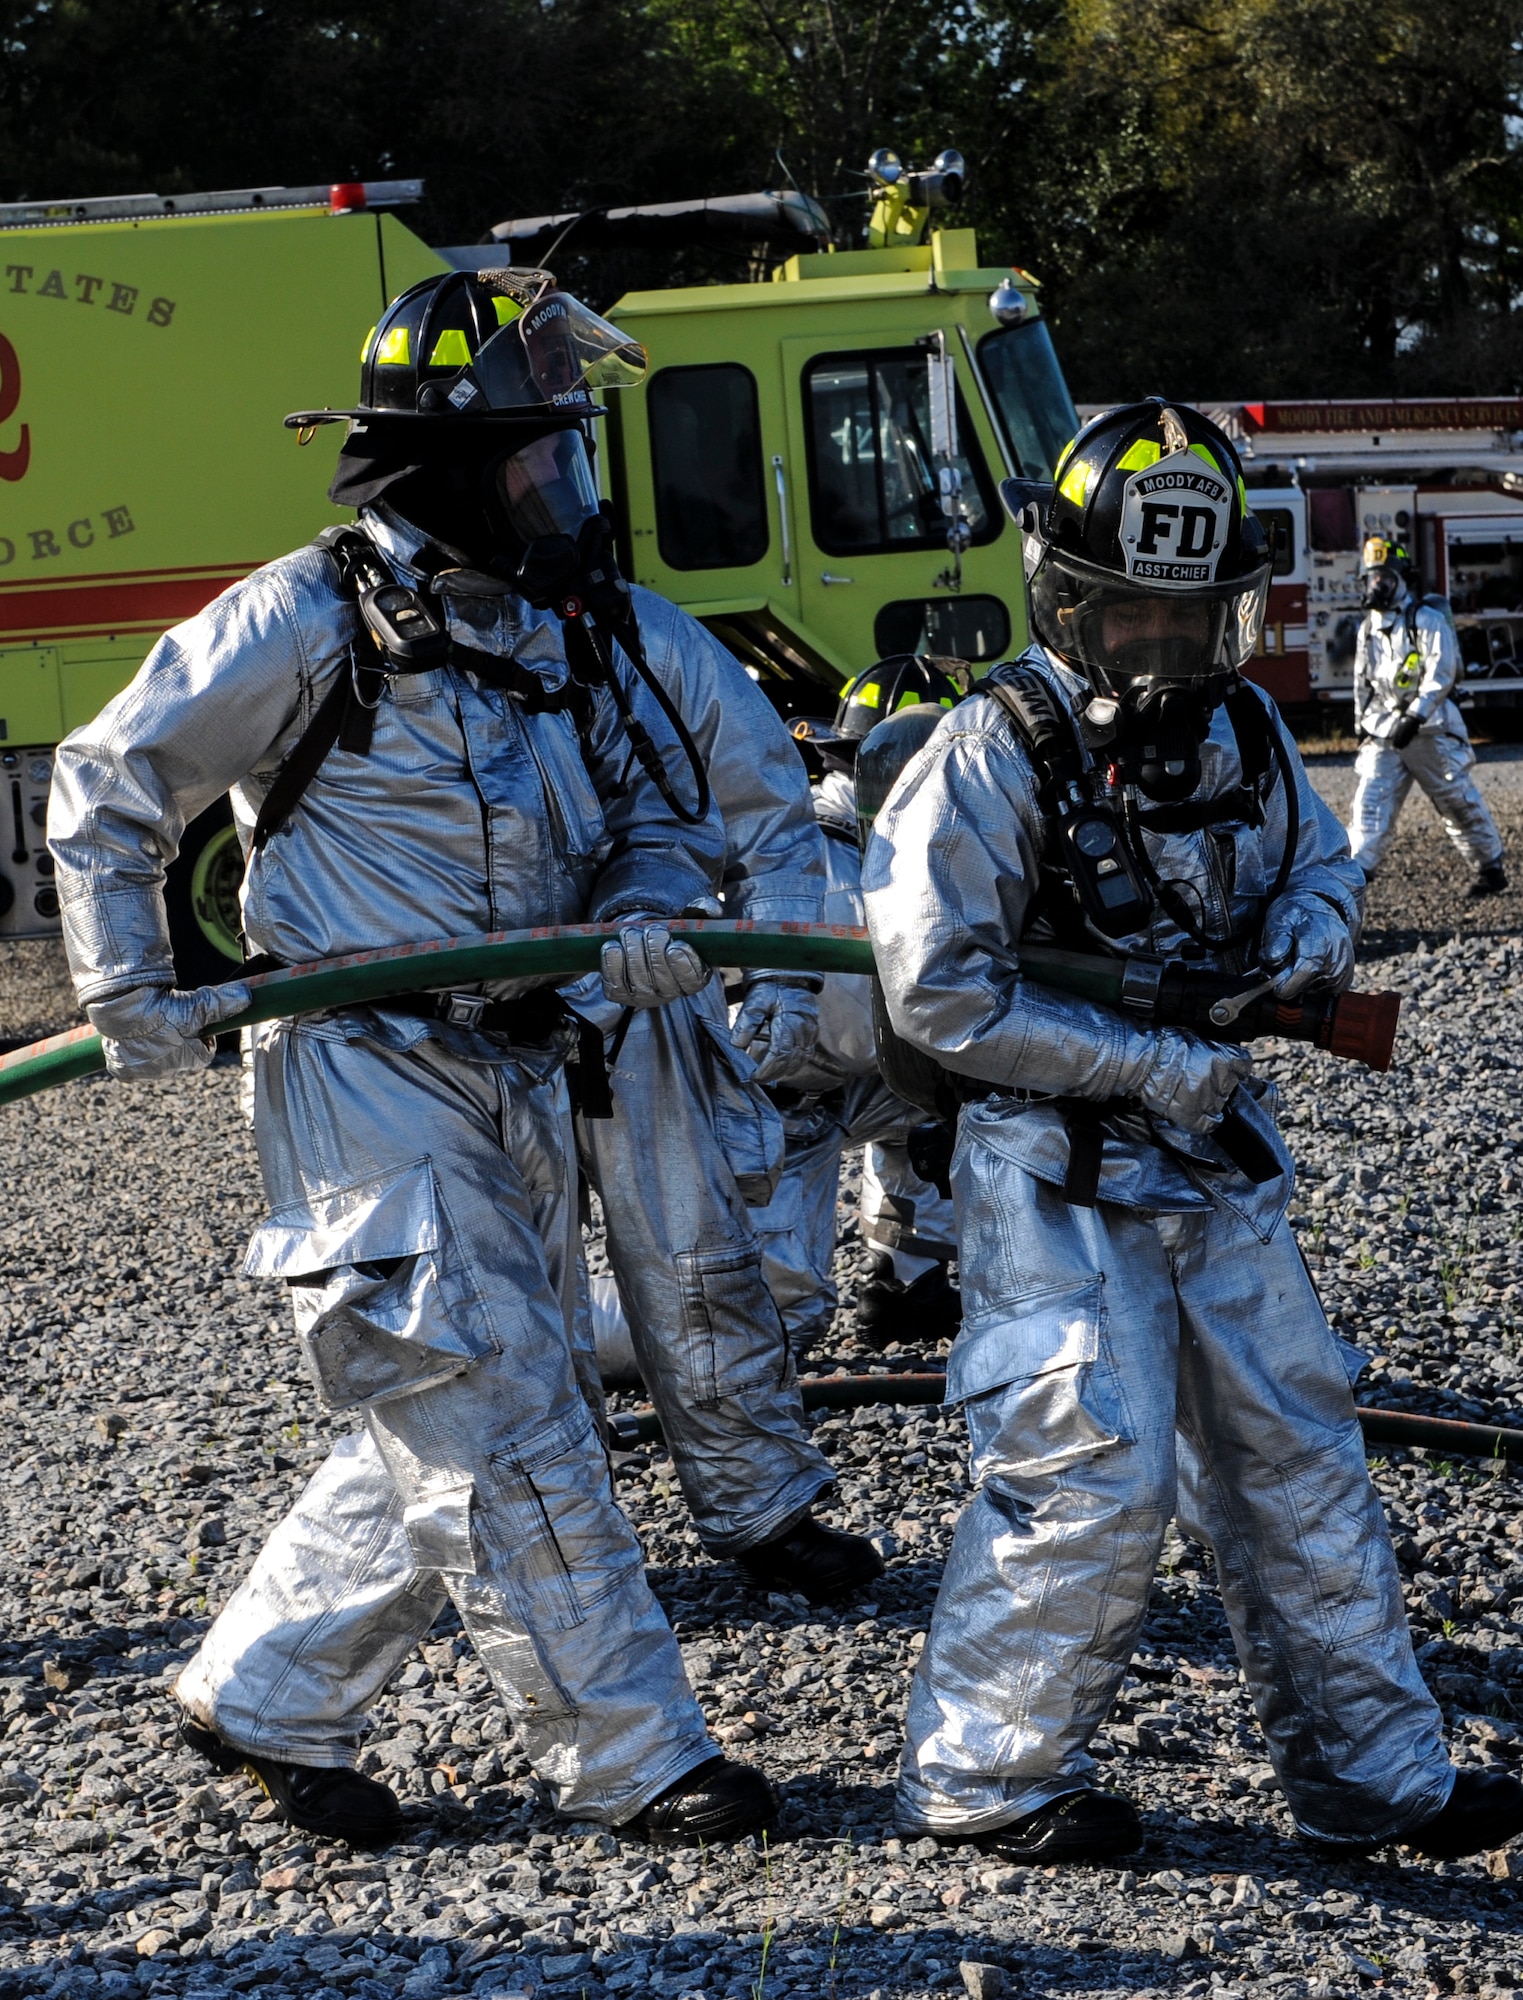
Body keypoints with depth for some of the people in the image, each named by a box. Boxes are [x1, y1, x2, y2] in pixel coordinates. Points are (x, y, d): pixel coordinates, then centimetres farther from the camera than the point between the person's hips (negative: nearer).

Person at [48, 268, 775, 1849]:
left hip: (520, 1078, 8)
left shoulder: (591, 629, 6)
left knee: (447, 1433, 15)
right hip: (368, 1081, -7)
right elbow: (107, 788, -2)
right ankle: (629, 1759, 4)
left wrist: (650, 918, -8)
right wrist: (132, 999, -5)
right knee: (500, 1428, -5)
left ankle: (259, 1698, 29)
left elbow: (670, 814, 14)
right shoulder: (310, 623, -11)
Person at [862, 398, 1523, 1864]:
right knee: (1092, 1476, -8)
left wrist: (1315, 922, -5)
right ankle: (980, 1778, 11)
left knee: (1294, 1456, 10)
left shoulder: (1239, 728, 5)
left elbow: (1317, 856, 21)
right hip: (1057, 1174, -7)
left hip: (1214, 1156, 7)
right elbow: (940, 995, -18)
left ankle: (1370, 1772, 22)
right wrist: (1148, 1065, -19)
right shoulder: (995, 752, -15)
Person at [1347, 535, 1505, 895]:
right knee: (1370, 804, -7)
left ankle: (1491, 869, 16)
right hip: (1382, 733, 5)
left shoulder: (1428, 621, -7)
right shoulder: (1368, 627, 13)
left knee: (1459, 804, 3)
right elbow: (1363, 681, 22)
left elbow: (1440, 675, -16)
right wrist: (1363, 724, 18)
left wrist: (1414, 717, -22)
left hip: (1430, 730, -5)